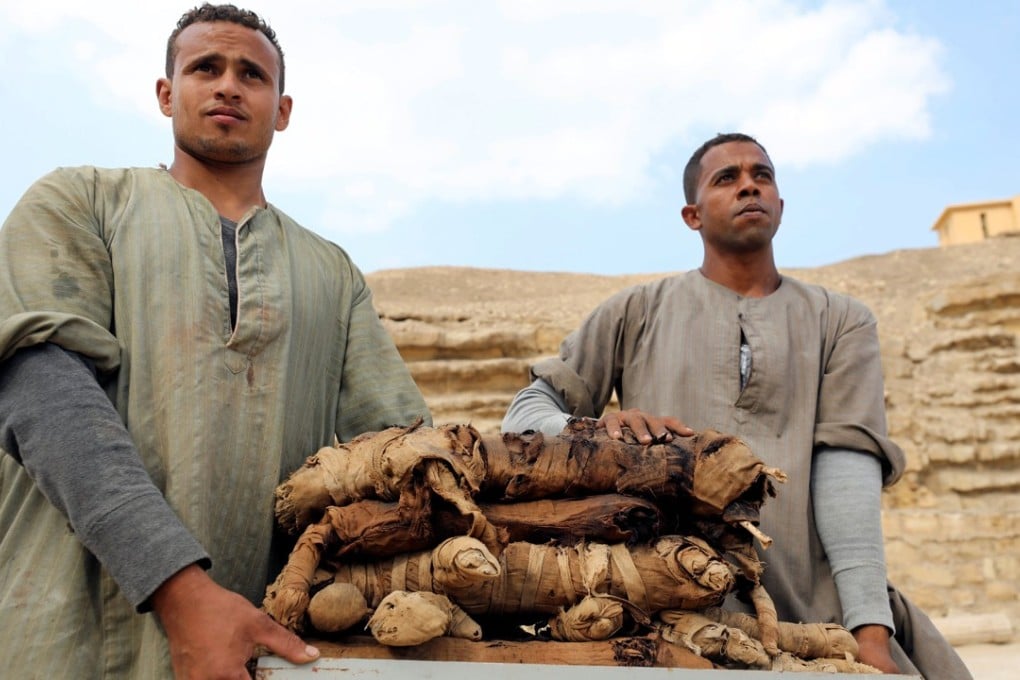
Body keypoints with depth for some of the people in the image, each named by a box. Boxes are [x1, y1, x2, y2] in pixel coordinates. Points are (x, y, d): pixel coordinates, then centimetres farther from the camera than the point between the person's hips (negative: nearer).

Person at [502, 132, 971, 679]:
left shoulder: (840, 322, 14)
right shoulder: (636, 312, 11)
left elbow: (847, 464, 0)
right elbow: (524, 413, 7)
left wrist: (870, 628, -12)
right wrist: (599, 430, -16)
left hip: (811, 607, 2)